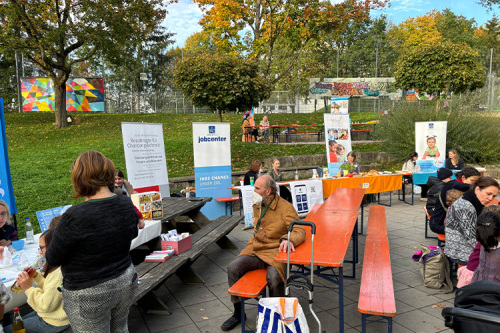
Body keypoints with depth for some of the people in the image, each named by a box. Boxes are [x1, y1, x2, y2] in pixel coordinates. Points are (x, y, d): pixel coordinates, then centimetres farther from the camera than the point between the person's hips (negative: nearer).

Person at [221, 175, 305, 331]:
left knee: (274, 277, -33)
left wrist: (289, 239, -38)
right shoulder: (257, 206, 11)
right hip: (255, 250, 6)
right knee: (233, 268, -15)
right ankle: (238, 313, 4)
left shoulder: (285, 207, -11)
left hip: (275, 252, -6)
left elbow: (299, 231, -19)